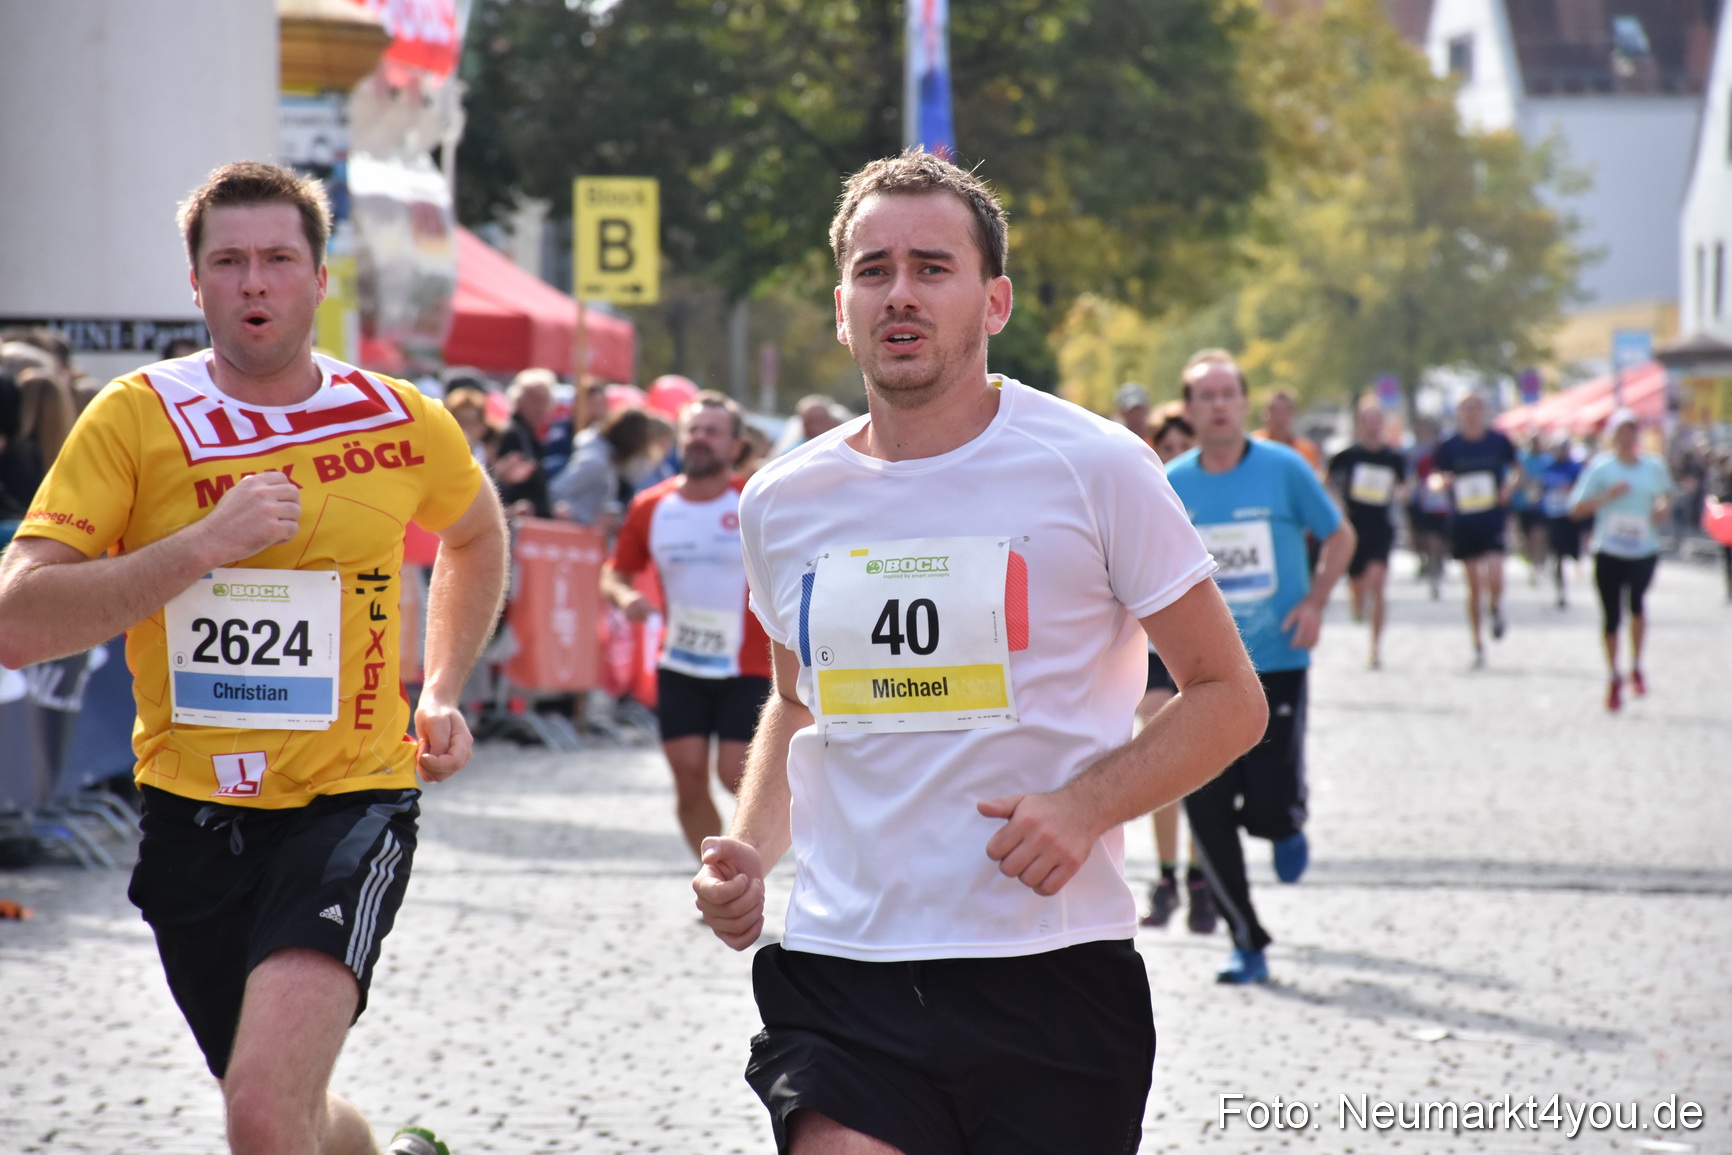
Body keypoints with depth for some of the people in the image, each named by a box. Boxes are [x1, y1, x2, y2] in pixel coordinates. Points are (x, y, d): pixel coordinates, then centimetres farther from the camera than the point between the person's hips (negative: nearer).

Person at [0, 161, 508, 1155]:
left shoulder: (404, 422, 0)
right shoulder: (138, 418, -6)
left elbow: (477, 536, 24)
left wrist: (444, 693, 14)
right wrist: (203, 542, -22)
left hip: (352, 802, -2)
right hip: (193, 813, 2)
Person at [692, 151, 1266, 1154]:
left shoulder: (1095, 469, -3)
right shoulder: (784, 503, 8)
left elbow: (1229, 697, 2)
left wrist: (1084, 806, -14)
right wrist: (750, 849, 7)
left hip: (1052, 971, -2)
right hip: (838, 970, 2)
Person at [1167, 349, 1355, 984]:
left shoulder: (1283, 468, -4)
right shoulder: (1171, 485, 2)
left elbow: (1339, 536, 7)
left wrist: (1315, 602, -6)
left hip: (1278, 665, -2)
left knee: (1268, 809, -10)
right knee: (1205, 812, -5)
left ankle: (1288, 826, 30)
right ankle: (1248, 943, 10)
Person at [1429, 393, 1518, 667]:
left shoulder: (1499, 441, 1)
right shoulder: (1449, 446, -1)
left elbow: (1516, 469, 16)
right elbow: (1433, 479, 4)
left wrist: (1510, 485, -4)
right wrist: (1440, 483, -19)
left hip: (1494, 519, -1)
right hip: (1463, 523, 1)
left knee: (1494, 579, -18)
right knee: (1474, 586, 5)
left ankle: (1496, 608, 17)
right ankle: (1478, 644, 18)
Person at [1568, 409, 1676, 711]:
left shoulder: (1654, 466, 5)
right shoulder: (1601, 467, -3)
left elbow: (1666, 494, 24)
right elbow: (1576, 509, -5)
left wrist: (1662, 508, 2)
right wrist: (1607, 496, -19)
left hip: (1644, 550, 1)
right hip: (1609, 552, -1)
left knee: (1636, 601, -18)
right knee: (1611, 616, 3)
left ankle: (1636, 668, 3)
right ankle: (1614, 678, 21)